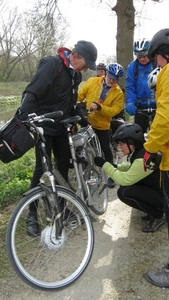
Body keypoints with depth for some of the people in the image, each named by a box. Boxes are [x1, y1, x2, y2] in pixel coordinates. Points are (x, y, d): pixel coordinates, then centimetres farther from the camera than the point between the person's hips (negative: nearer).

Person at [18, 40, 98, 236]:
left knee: (64, 166, 9)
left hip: (60, 127, 8)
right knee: (42, 169, -6)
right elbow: (31, 92, -26)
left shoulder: (74, 74, 9)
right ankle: (32, 215, 8)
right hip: (44, 127, -8)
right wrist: (24, 117, -38)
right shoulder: (52, 64, -17)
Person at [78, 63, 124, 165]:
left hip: (102, 126, -1)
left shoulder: (119, 93, -8)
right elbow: (80, 95, 0)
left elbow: (114, 110, -17)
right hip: (86, 122, 1)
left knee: (105, 149, 9)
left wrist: (99, 107, -31)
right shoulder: (92, 81, -5)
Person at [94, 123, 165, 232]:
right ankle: (153, 209, 13)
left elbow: (124, 180, -26)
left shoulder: (144, 159, -30)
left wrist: (104, 164, -20)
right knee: (124, 183, 3)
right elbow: (131, 166, 15)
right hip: (153, 187, 9)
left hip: (162, 195, -9)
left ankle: (158, 216, -2)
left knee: (124, 192, -20)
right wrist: (116, 167, -2)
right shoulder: (141, 150, -2)